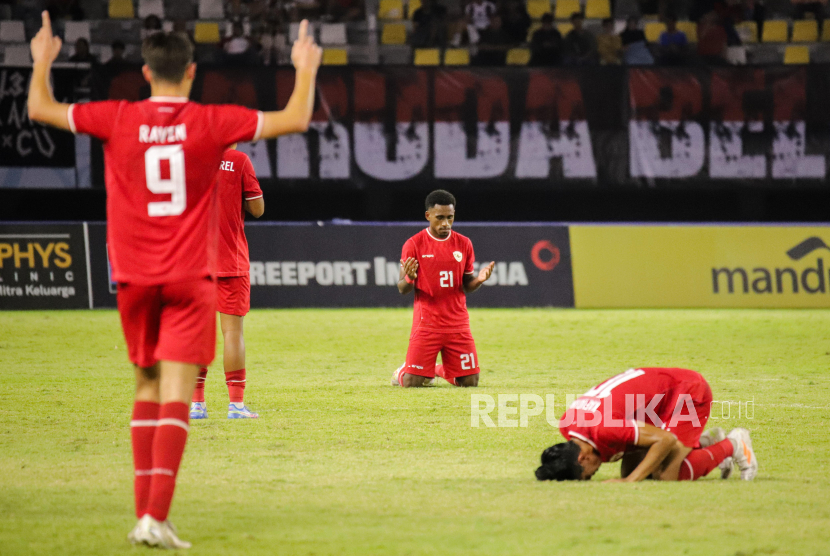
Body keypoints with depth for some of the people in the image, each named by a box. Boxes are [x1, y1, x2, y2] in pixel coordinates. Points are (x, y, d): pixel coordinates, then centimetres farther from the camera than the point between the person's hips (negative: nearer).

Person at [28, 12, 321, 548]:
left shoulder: (117, 118, -1)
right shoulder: (211, 123, -5)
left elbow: (41, 109, 8)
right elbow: (295, 120, -2)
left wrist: (42, 62, 26)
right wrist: (306, 69, 14)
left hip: (136, 277, 3)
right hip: (190, 278, -3)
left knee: (147, 385, 16)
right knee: (175, 394, -7)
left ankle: (144, 511, 13)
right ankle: (157, 517, -18)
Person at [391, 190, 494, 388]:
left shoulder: (464, 244, 6)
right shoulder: (414, 244, -4)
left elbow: (467, 285, 12)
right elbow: (403, 289, -3)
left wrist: (479, 279, -11)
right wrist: (408, 279, -27)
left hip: (458, 325, 3)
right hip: (426, 325, -3)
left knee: (470, 382, -1)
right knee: (412, 383, -10)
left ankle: (441, 370, 31)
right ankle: (402, 372, 28)